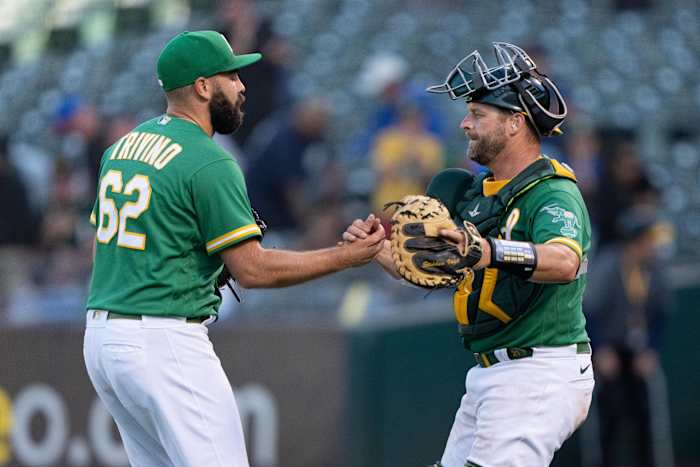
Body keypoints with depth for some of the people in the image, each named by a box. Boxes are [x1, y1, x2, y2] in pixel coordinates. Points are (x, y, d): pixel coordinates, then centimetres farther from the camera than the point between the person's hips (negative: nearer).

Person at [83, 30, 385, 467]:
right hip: (165, 341, -9)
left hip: (100, 336, 9)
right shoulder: (210, 165, -12)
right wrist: (347, 257, -8)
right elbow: (253, 269, -14)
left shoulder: (122, 146, 14)